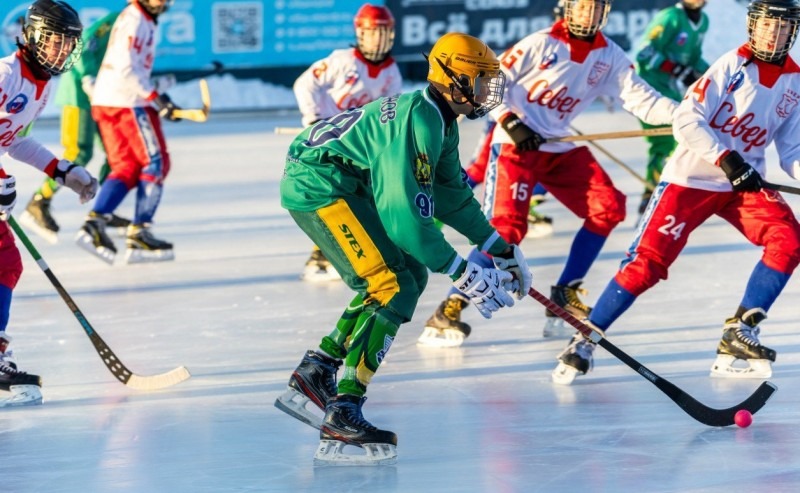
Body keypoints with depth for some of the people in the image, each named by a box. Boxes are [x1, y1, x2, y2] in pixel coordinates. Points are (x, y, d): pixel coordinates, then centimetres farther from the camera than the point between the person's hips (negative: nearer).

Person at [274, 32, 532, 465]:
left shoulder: (440, 120, 11)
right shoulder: (419, 121, -22)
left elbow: (451, 193, 23)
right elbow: (405, 212, -26)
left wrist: (500, 248, 22)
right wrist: (460, 272, -23)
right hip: (320, 187, -11)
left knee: (411, 275, 17)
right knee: (394, 289, -17)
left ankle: (314, 376, 17)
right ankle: (341, 417, -23)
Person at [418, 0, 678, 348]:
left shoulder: (609, 56, 4)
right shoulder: (541, 44, -10)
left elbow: (639, 97, -2)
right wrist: (510, 122, -21)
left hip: (560, 149, 6)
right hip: (515, 145, -6)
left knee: (607, 208, -5)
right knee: (506, 226, -19)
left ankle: (564, 296, 6)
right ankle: (448, 311, -16)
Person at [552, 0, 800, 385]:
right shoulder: (732, 66, -11)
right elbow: (686, 122, -16)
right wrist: (728, 160, -25)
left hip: (745, 183, 5)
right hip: (692, 177, -5)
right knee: (647, 261, -12)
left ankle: (739, 335, -10)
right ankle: (583, 343, -3)